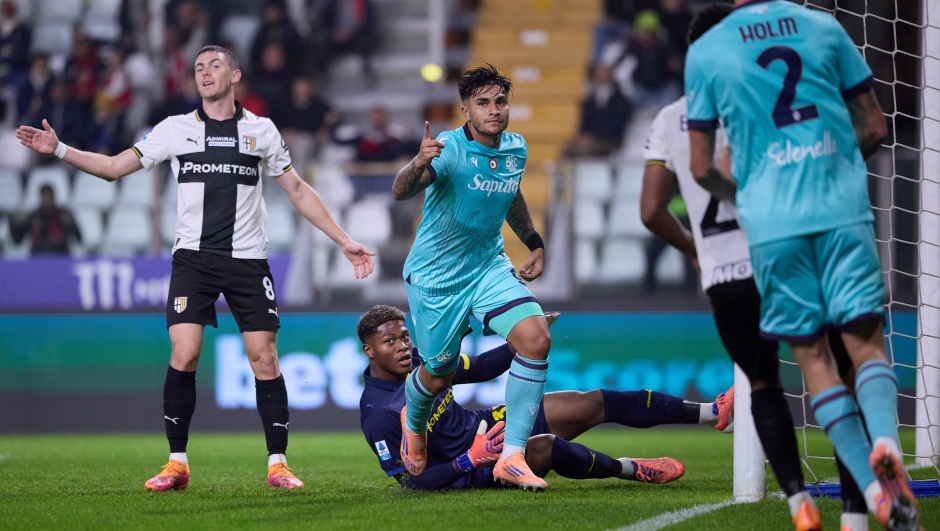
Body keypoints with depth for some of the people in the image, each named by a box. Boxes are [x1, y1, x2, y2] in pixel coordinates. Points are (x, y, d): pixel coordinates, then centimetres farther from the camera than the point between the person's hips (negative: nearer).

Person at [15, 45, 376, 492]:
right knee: (184, 356, -12)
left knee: (264, 360, -5)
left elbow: (298, 191, 15)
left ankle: (277, 464, 4)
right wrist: (58, 149, -3)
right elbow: (114, 167, 9)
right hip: (193, 256, 0)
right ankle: (177, 464, -2)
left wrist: (344, 241, 12)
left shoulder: (260, 130, 8)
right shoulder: (176, 129, 8)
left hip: (248, 261, 0)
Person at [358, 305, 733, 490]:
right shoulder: (377, 415, -22)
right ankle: (631, 470, -7)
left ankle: (712, 413, 5)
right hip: (472, 468, -8)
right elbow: (410, 482, -21)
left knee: (596, 403, 1)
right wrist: (469, 460, -30)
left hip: (488, 424, 8)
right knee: (546, 447, -36)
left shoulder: (420, 359, -1)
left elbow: (479, 369, 12)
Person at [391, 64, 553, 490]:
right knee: (439, 374, 8)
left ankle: (512, 458, -14)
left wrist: (535, 243, 22)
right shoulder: (448, 150, -21)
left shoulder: (516, 150, -1)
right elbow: (400, 192, -38)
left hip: (488, 267, 5)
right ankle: (414, 423, 47)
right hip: (435, 277, -5)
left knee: (536, 339, -19)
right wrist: (418, 164, -58)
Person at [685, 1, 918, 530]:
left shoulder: (704, 53, 4)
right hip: (844, 209, 0)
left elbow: (702, 168, 7)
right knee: (866, 339, 1)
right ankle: (885, 441, -29)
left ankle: (873, 486, -7)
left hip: (772, 223, 0)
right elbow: (873, 128, 12)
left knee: (813, 353, 6)